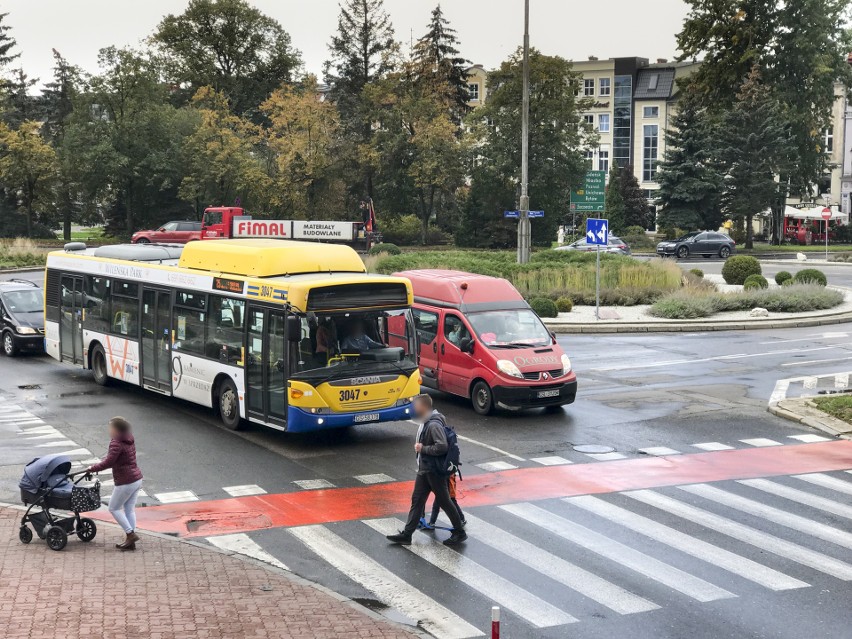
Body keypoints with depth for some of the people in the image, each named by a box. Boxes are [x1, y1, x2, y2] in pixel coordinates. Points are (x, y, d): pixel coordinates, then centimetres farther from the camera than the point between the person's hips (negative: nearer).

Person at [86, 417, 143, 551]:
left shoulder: (116, 443, -18)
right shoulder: (129, 440, 10)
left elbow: (108, 462, -20)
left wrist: (92, 468, -6)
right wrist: (99, 465, 14)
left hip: (126, 482, -9)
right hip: (137, 479, 9)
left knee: (114, 508, 6)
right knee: (129, 509, 12)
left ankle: (130, 534, 0)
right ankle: (130, 542, 13)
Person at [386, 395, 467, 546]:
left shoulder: (434, 425, -22)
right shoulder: (424, 423, 8)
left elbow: (442, 447, -29)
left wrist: (423, 449, -20)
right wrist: (419, 447, 6)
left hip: (435, 470, -9)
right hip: (424, 469, 9)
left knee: (444, 501, 2)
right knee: (417, 500, 10)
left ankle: (460, 532, 15)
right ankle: (406, 534, 14)